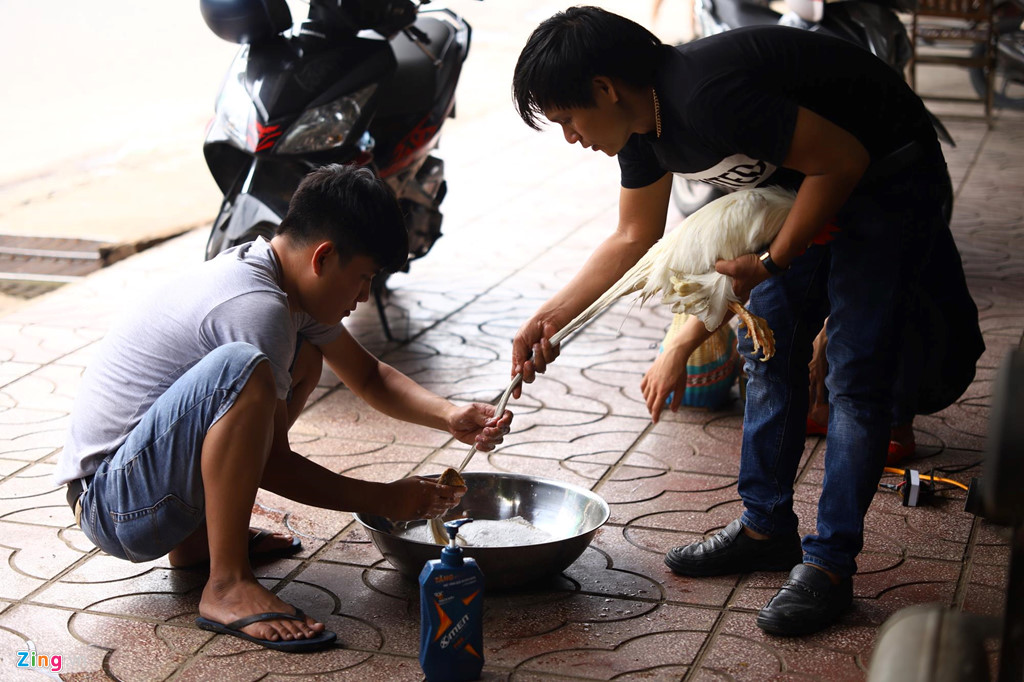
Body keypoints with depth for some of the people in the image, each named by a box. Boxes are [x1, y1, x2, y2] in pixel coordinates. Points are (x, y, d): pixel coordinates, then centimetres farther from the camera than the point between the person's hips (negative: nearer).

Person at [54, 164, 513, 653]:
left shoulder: (290, 282, 6)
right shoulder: (256, 307, -23)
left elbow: (369, 377, 18)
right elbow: (273, 464, -18)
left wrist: (449, 416, 2)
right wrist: (384, 501, -10)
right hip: (110, 505, -10)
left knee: (304, 358, 16)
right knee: (242, 367, -34)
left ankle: (198, 535, 14)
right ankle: (227, 585, -23)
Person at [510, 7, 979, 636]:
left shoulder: (707, 95, -34)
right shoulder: (642, 124, -4)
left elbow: (844, 160, -27)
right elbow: (634, 238, 11)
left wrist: (771, 263, -23)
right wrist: (549, 318, 7)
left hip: (888, 177, -9)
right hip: (807, 184, 9)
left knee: (855, 374, -10)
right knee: (768, 352, 10)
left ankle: (829, 565, -3)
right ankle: (767, 528, 20)